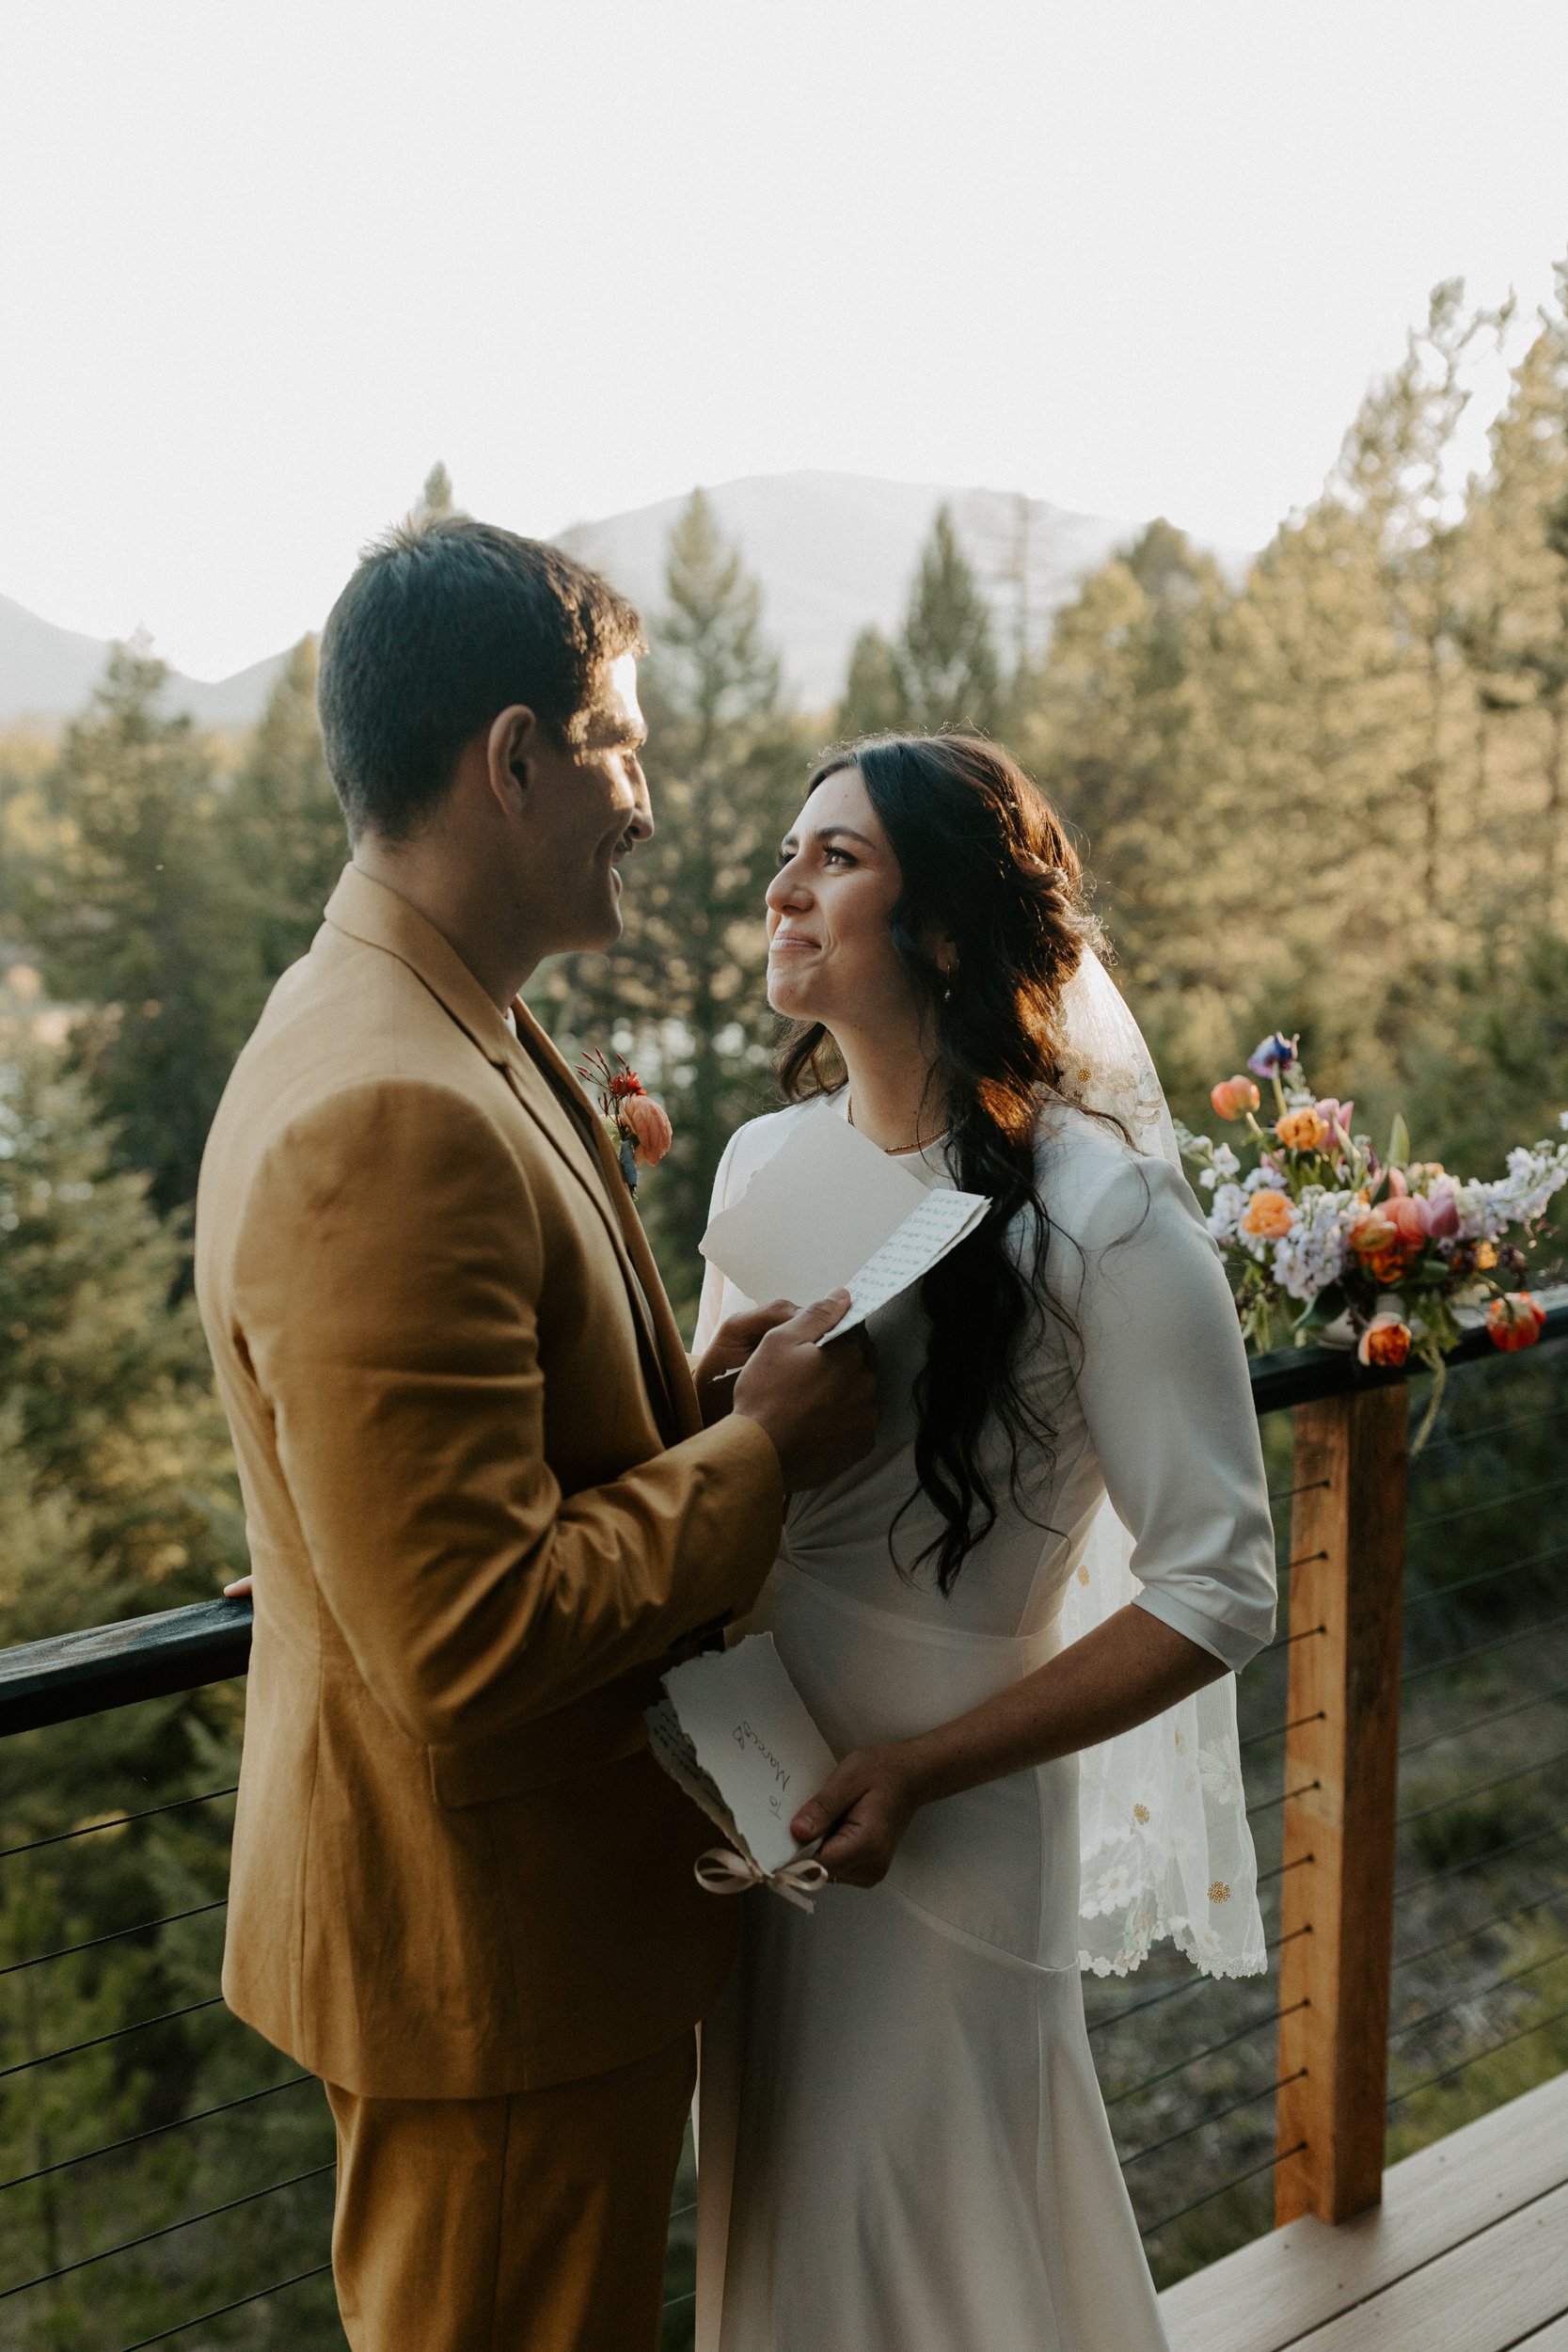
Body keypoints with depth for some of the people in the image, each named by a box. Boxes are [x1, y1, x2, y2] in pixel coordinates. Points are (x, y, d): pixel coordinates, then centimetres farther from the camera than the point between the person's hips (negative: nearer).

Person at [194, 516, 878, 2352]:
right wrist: (756, 1453, -18)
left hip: (549, 1898, 10)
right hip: (491, 1952, -10)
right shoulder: (391, 1118, -29)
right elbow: (467, 1646, -30)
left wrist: (695, 1401, -2)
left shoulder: (426, 1036, 5)